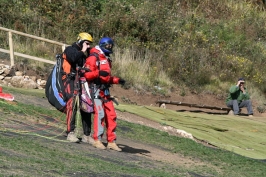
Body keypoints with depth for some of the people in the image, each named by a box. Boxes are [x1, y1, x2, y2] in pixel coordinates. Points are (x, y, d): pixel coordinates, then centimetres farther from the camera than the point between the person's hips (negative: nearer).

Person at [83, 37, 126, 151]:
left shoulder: (107, 60, 23)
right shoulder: (94, 58, -6)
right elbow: (87, 74, -15)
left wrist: (117, 80, 17)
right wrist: (98, 73, -29)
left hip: (105, 91, 9)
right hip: (96, 89, -9)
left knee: (111, 115, 3)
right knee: (100, 113, -17)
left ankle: (111, 141, 6)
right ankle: (97, 140, -13)